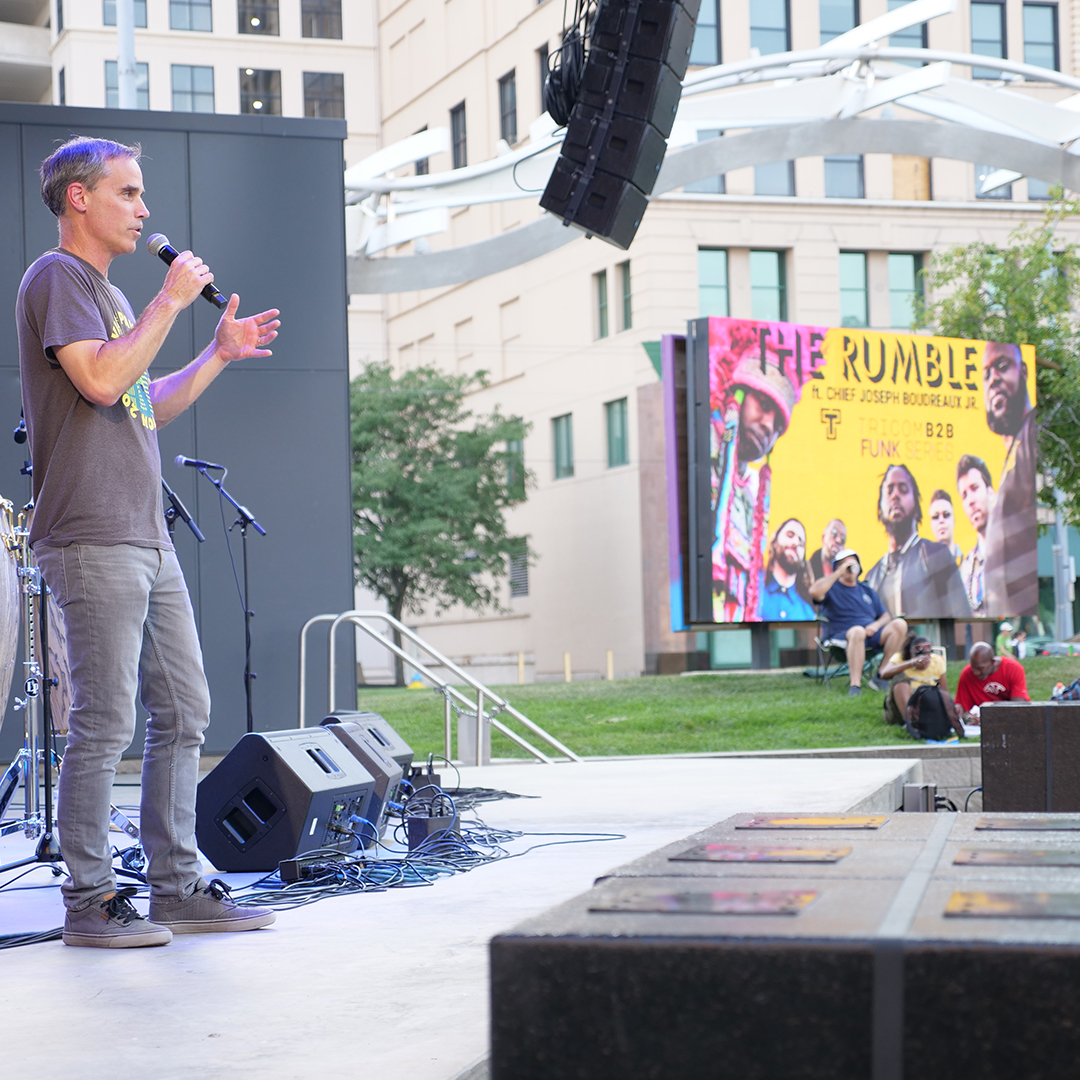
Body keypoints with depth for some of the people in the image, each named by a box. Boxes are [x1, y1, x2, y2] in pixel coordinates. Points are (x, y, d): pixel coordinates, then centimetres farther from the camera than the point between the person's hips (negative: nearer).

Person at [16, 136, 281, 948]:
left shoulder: (109, 293, 23)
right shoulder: (57, 277, -5)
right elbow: (100, 380, -19)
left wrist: (220, 356, 18)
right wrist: (169, 303, -11)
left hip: (147, 539, 10)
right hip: (92, 539, -10)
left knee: (184, 712, 9)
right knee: (106, 722, -8)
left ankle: (178, 886, 15)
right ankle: (90, 899, 0)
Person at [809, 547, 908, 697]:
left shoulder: (866, 590, 25)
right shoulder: (832, 588, 10)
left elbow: (886, 617, 21)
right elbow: (815, 592, -16)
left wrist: (877, 625, -4)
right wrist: (839, 572, -9)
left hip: (871, 634, 5)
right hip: (843, 635, -5)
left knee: (899, 624, -21)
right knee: (858, 631, -41)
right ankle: (855, 684, -43)